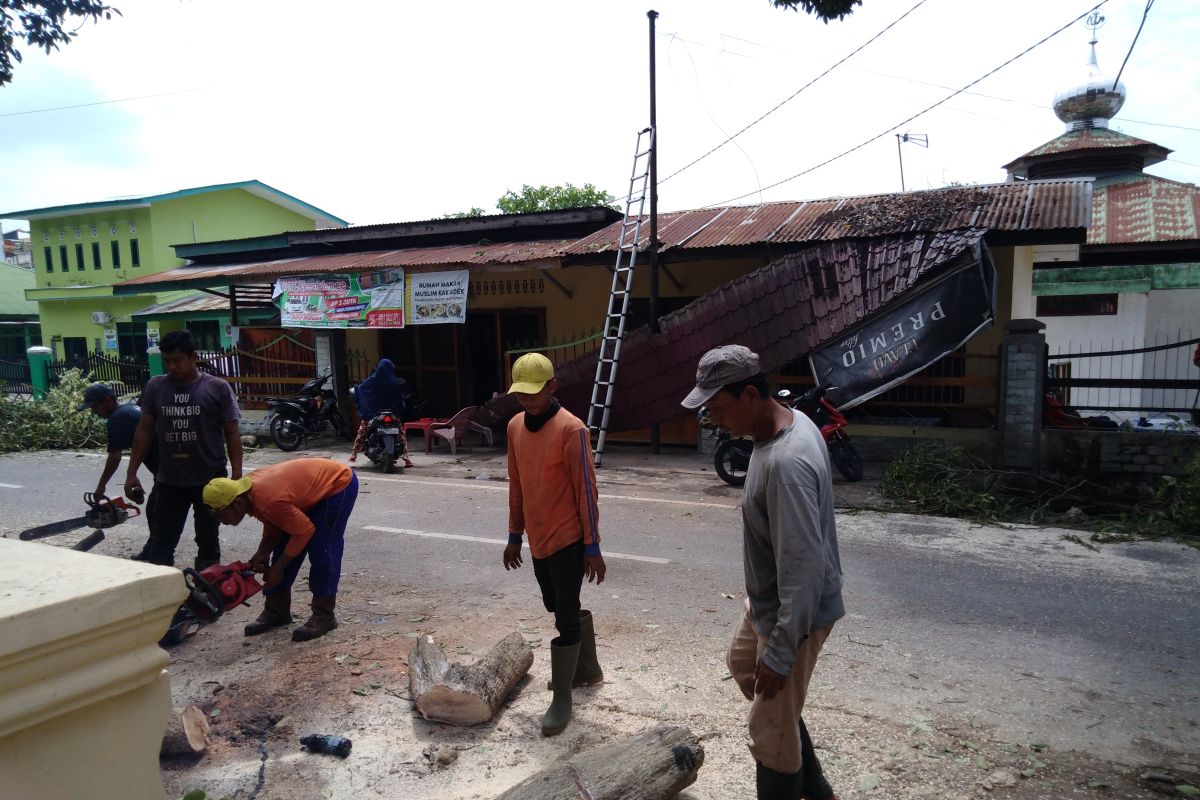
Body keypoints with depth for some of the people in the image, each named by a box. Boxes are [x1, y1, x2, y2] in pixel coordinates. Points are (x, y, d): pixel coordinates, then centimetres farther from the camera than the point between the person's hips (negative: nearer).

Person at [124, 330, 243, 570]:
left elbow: (232, 434, -4)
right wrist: (131, 472, 7)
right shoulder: (155, 387, 4)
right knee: (160, 543, 4)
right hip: (168, 481, 3)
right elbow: (144, 431, 9)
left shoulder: (217, 388, -5)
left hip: (210, 480, -2)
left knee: (208, 541, 10)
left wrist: (237, 476, -9)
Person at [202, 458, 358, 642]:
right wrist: (262, 554, -10)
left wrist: (277, 568, -17)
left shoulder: (269, 500, -36)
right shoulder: (247, 491, -9)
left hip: (338, 483, -9)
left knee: (321, 551, -13)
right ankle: (276, 611, 16)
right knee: (283, 549, 6)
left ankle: (324, 616, -2)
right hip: (315, 488, 9)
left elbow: (305, 531, -27)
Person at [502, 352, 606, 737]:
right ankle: (587, 669, 40)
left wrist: (592, 547, -14)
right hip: (538, 539, 7)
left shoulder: (571, 429, -18)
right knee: (560, 608, 20)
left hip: (568, 539, -7)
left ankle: (562, 700, 11)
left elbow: (586, 490, -16)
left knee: (565, 616, -1)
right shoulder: (515, 427, 4)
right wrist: (514, 536, 14)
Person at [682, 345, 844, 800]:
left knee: (773, 735, 6)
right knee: (743, 666, 30)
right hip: (766, 600, 11)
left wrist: (780, 651, -25)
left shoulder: (786, 463, -34)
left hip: (792, 615, -11)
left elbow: (804, 566, -32)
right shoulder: (791, 423, -2)